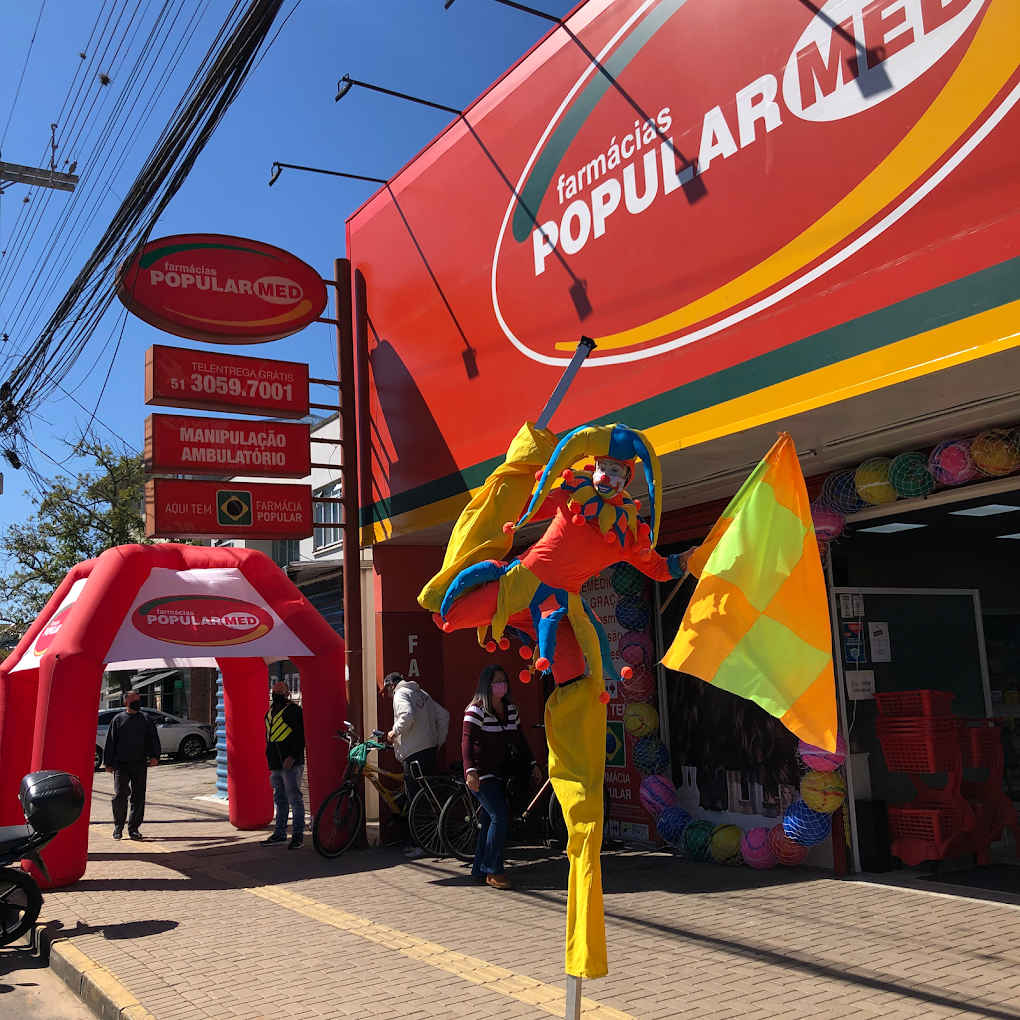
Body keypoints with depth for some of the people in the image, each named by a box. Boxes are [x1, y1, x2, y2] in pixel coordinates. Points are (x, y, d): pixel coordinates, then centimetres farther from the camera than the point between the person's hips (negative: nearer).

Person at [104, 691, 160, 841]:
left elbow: (153, 739, 7)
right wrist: (109, 763, 3)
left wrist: (154, 756, -8)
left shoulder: (145, 719, 9)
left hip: (140, 764, 2)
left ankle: (133, 828, 12)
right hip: (121, 764, -1)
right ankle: (118, 827, 7)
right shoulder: (118, 719, 6)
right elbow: (110, 741, 7)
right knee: (120, 795, -10)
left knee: (138, 797, 2)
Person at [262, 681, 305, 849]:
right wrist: (270, 757, 19)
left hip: (291, 764, -8)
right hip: (275, 765, 8)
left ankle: (298, 836, -2)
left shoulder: (293, 711, -7)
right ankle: (280, 834, 20)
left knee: (294, 799, -6)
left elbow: (301, 736, -12)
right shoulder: (269, 714, 19)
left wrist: (292, 756, -19)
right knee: (280, 800, 13)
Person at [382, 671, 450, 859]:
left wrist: (395, 731, -8)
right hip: (430, 751, 9)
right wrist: (439, 742, 20)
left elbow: (407, 716, -24)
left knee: (414, 800, -5)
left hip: (414, 754, -9)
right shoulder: (422, 694, 20)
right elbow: (444, 715, 18)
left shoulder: (400, 694, -5)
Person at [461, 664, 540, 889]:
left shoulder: (510, 709, 7)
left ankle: (480, 871, 18)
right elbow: (467, 741, -22)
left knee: (490, 821, 10)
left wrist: (532, 764, 12)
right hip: (481, 773, -7)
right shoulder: (476, 710, -15)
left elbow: (519, 739, 15)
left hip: (498, 773, 7)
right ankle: (494, 872, -7)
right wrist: (471, 771, -33)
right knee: (499, 817, -15)